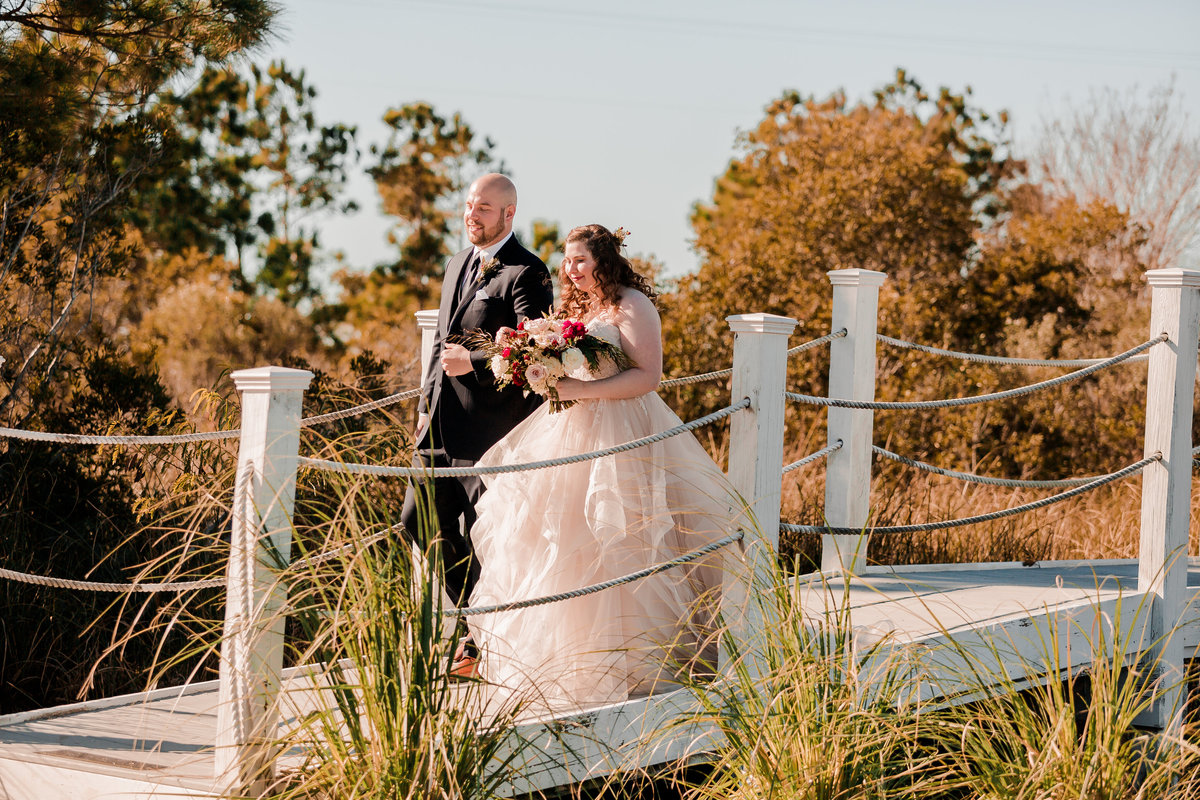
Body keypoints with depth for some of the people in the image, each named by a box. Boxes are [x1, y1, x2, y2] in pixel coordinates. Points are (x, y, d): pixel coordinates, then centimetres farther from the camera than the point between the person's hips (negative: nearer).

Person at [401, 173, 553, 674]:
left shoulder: (526, 273, -11)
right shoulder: (456, 266, 16)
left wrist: (473, 362, -23)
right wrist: (426, 406, 18)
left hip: (490, 427, -9)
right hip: (442, 425, 9)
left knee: (480, 536, -1)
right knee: (421, 522, 11)